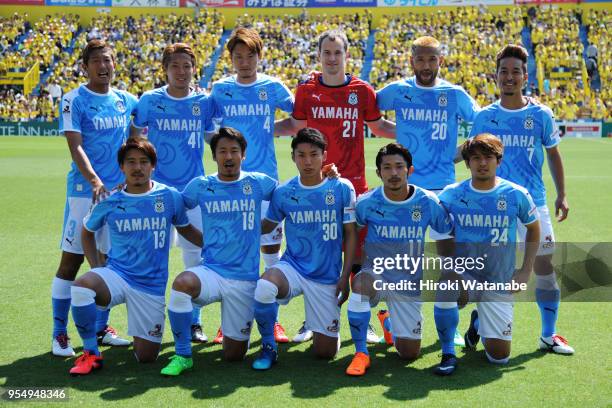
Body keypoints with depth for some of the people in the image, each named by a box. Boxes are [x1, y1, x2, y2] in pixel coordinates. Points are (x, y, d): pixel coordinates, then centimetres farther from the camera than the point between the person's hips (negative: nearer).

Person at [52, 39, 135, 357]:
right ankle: (59, 334, 7)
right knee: (71, 260, -1)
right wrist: (95, 181, -29)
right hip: (84, 191, -5)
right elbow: (75, 146, -14)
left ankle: (102, 328, 25)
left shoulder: (126, 100, 9)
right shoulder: (74, 100, -5)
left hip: (120, 191, 5)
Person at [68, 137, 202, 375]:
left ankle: (142, 331, 38)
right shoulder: (109, 202, 0)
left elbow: (186, 229, 14)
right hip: (116, 275, 0)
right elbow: (87, 231, 17)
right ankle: (91, 354, -13)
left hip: (152, 285, 0)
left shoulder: (170, 197, -2)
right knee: (81, 286, -34)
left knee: (146, 357, 0)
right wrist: (95, 266, 6)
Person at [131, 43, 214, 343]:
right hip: (158, 187, -1)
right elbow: (134, 135, 7)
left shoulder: (203, 102, 3)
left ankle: (193, 321, 16)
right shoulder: (149, 100, -1)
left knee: (195, 251, 4)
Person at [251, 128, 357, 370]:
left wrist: (345, 276, -5)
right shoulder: (283, 192, -2)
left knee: (326, 352, 0)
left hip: (327, 277, 0)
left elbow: (350, 235, 0)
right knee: (264, 287, -36)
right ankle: (268, 348, -9)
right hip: (292, 267, 0)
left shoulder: (342, 188, -5)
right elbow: (267, 225, 14)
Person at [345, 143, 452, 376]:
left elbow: (450, 234, 4)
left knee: (409, 354, 3)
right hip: (376, 274, -1)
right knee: (361, 284, -39)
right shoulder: (367, 203, -11)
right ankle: (361, 354, -20)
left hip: (410, 284, 2)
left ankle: (388, 322, 39)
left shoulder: (428, 203, -10)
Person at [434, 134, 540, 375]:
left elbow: (533, 229, 10)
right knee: (445, 290, -38)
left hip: (499, 282, 1)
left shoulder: (516, 195, -6)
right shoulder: (451, 194, -6)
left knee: (499, 357, 1)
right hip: (463, 273, -1)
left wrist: (525, 271, 5)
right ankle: (448, 354, -15)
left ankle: (478, 322, 36)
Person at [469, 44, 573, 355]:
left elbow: (553, 154, 9)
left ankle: (548, 335, 15)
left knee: (544, 265, 1)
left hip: (533, 204, 0)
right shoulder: (484, 117, 2)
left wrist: (561, 195, 4)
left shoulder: (541, 115, 1)